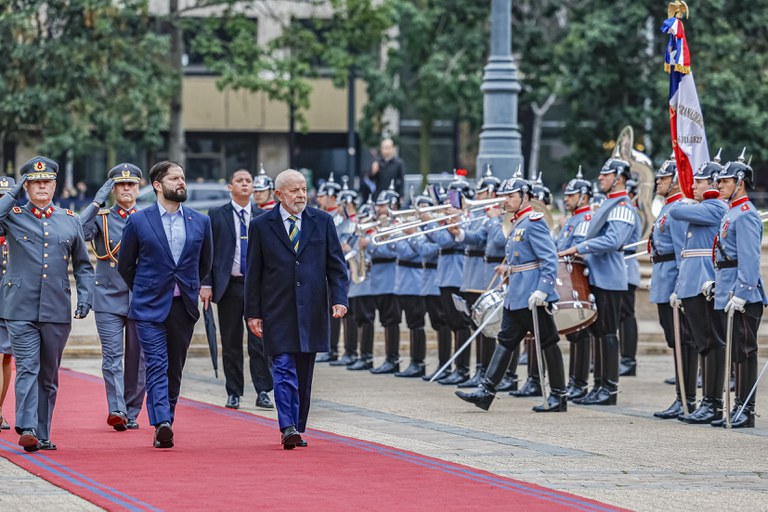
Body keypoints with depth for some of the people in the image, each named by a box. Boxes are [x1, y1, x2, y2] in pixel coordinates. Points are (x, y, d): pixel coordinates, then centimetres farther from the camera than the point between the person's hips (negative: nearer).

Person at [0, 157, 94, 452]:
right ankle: (27, 429, -22)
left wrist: (85, 296, 2)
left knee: (49, 375, 8)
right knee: (27, 369, -14)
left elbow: (83, 265, 16)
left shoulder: (70, 221, 12)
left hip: (57, 312, 3)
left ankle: (42, 434, 14)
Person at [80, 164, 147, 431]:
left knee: (137, 359, 4)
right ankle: (116, 410, -21)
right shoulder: (100, 218, 5)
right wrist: (97, 202, -13)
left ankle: (131, 413, 13)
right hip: (109, 299, -2)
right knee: (112, 356, -12)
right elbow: (76, 234, -14)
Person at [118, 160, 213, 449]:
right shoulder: (138, 222, -1)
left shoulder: (200, 222, 7)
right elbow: (125, 265, 9)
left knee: (175, 369, 8)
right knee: (157, 366, -14)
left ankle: (165, 423, 16)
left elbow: (205, 263, 21)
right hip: (150, 308, -3)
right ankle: (161, 425, -24)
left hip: (183, 307, 3)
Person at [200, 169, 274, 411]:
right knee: (231, 343, 4)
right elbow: (207, 252, 3)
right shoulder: (217, 216, 5)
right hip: (229, 286, 0)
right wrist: (206, 284, -5)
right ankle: (233, 393, 10)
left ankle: (263, 392, -2)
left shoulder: (263, 218, 9)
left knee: (259, 341, -5)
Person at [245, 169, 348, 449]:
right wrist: (253, 313, 0)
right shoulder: (261, 226, 3)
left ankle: (297, 428, 16)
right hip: (277, 313, -2)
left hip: (312, 310, 2)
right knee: (284, 370, -12)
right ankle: (287, 428, -18)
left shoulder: (322, 221, 7)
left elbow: (336, 265, 8)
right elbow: (253, 273, 4)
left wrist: (339, 299, -5)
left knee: (304, 374, 8)